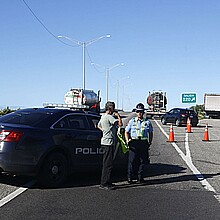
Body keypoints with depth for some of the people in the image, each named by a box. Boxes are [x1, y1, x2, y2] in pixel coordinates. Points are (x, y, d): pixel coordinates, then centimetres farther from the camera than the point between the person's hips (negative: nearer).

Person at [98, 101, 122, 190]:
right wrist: (118, 115, -8)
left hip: (105, 142, 11)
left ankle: (106, 182, 21)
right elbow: (120, 123, -24)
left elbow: (98, 126, 32)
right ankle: (104, 184, -6)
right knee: (108, 164, -8)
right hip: (109, 142, -11)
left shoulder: (103, 116, 15)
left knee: (107, 163, 15)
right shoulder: (109, 117, -16)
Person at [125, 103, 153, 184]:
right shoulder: (132, 121, 8)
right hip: (133, 142, -1)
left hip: (144, 143, 1)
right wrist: (127, 140, -2)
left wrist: (150, 142, 9)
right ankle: (130, 177, 5)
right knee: (132, 161, -3)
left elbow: (150, 133, 19)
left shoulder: (147, 122, 10)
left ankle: (140, 177, 14)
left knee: (142, 161, 4)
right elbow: (126, 132, 11)